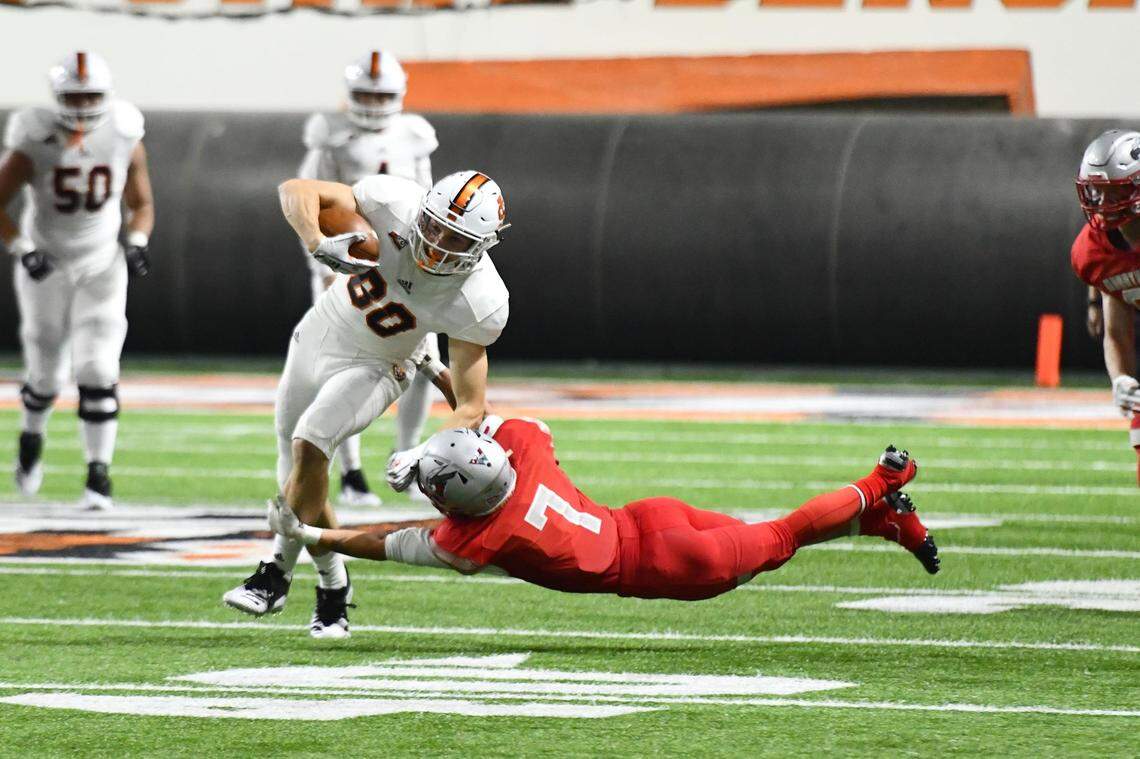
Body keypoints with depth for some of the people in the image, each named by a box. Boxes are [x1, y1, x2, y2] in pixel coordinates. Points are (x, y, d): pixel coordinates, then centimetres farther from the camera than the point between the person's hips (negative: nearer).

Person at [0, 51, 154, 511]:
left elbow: (142, 205, 5)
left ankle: (99, 473, -10)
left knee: (97, 370, -14)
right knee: (46, 376, 10)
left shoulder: (125, 143, -10)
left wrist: (137, 244, -13)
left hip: (101, 269, 1)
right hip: (46, 269, 0)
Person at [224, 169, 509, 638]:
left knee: (308, 446, -28)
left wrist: (425, 457, -39)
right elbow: (297, 191, -22)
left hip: (376, 366, -3)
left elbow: (470, 406, -23)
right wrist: (318, 244, -41)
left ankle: (276, 572, -16)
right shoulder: (395, 203, -29)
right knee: (297, 484, 10)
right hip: (318, 337, 3)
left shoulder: (478, 303, -30)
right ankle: (333, 586, 31)